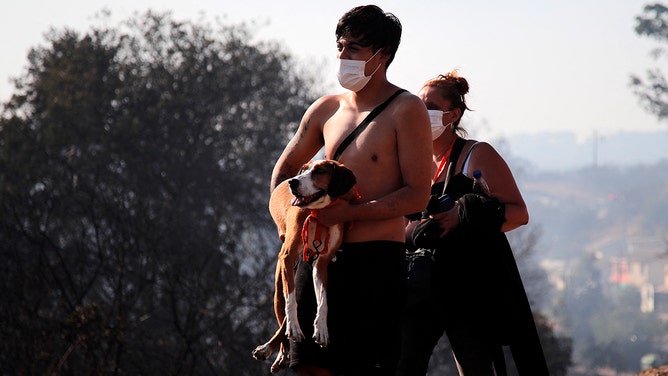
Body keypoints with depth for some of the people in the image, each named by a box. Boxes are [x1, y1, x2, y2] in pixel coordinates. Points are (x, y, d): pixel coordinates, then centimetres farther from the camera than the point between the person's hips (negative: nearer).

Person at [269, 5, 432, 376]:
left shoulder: (406, 110, -4)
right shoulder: (326, 109, 13)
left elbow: (417, 195, -10)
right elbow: (284, 170, 28)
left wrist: (350, 212, -17)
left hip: (377, 261, -6)